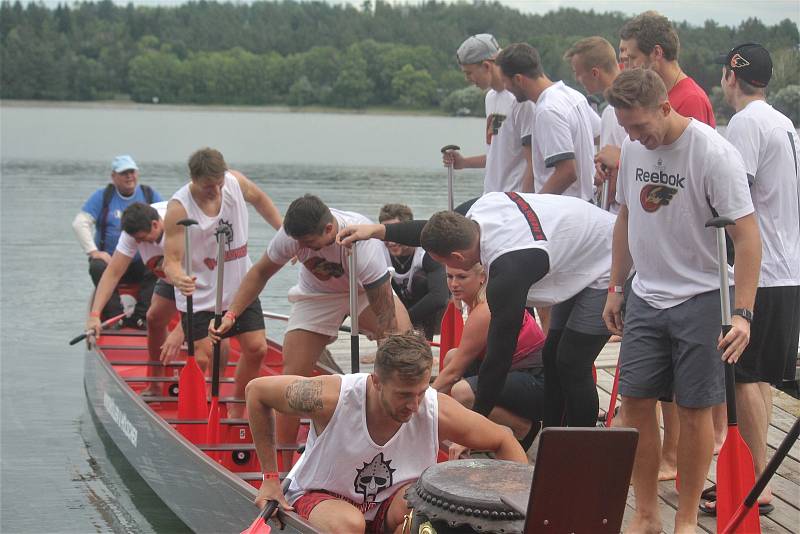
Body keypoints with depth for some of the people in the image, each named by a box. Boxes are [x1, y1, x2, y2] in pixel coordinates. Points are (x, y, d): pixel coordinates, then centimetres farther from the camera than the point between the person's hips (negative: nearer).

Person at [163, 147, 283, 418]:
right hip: (199, 295, -5)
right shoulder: (179, 208, -24)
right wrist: (178, 277, -49)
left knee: (256, 348, 4)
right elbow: (171, 259, -27)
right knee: (200, 358, -11)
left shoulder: (235, 182, -10)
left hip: (240, 287, 5)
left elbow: (260, 199, 15)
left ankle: (236, 409, 23)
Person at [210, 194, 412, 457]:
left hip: (367, 290, -2)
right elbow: (261, 272, -6)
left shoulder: (365, 245, -39)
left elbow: (385, 314, -36)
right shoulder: (290, 235, -28)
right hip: (317, 295, 2)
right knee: (291, 377, -9)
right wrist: (231, 314, -17)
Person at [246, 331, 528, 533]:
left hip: (388, 504, 2)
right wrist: (270, 479, -9)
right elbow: (257, 390, -13)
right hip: (319, 496, -2)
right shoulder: (333, 398, -28)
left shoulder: (438, 411, -21)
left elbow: (504, 442, -5)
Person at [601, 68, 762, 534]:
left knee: (694, 408, 0)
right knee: (636, 400, 4)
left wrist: (742, 313, -25)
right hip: (645, 297, 6)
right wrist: (616, 289, 17)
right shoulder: (634, 149, 3)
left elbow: (747, 237, -18)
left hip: (700, 299, -6)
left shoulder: (714, 154, -18)